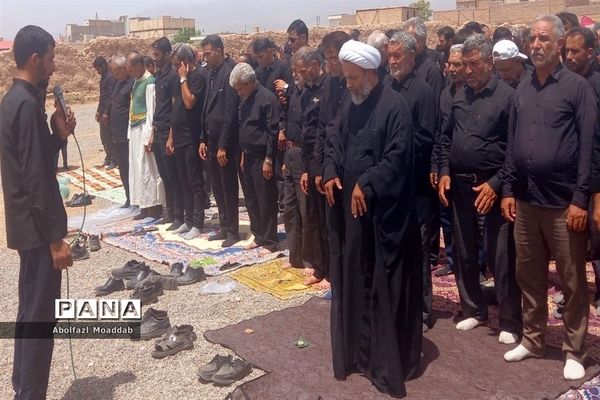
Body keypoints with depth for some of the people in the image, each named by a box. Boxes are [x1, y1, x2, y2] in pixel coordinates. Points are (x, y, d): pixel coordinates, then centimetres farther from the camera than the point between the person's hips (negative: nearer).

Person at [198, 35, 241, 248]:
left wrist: (223, 146, -18)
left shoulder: (228, 73, -14)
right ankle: (224, 227, 25)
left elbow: (230, 114, -18)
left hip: (224, 142, -8)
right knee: (217, 187, 14)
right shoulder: (211, 73, 11)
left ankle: (233, 231, 13)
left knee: (229, 187, 2)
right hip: (211, 139, 8)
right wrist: (203, 139, 12)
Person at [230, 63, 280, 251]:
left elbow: (273, 131, -16)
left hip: (262, 157, -8)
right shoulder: (245, 99, 11)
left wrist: (268, 160, -17)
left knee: (266, 202, -1)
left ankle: (269, 242, 10)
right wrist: (243, 154, 15)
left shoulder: (267, 98, -13)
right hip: (248, 156, 8)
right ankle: (259, 237, 25)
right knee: (251, 200, 13)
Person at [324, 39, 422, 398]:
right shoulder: (351, 107, 13)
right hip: (351, 206, 8)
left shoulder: (395, 105, -11)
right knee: (354, 278, 13)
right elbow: (337, 145, 18)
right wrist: (331, 173, -1)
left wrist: (367, 184, -20)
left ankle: (390, 358, 15)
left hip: (385, 210, -7)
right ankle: (359, 349, 28)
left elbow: (398, 155, -17)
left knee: (386, 283, 2)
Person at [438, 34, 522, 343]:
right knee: (464, 253, 14)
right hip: (459, 184, 6)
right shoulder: (459, 97, 10)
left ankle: (510, 322, 13)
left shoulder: (507, 96, -8)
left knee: (500, 257, -1)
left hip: (492, 186, -6)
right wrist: (445, 172, 4)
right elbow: (446, 137, 16)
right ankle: (473, 310, 30)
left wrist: (496, 184, -16)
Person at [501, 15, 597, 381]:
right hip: (526, 201, 5)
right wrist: (508, 190, 8)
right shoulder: (522, 90, 10)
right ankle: (533, 339, 30)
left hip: (564, 203, -5)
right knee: (529, 276, 14)